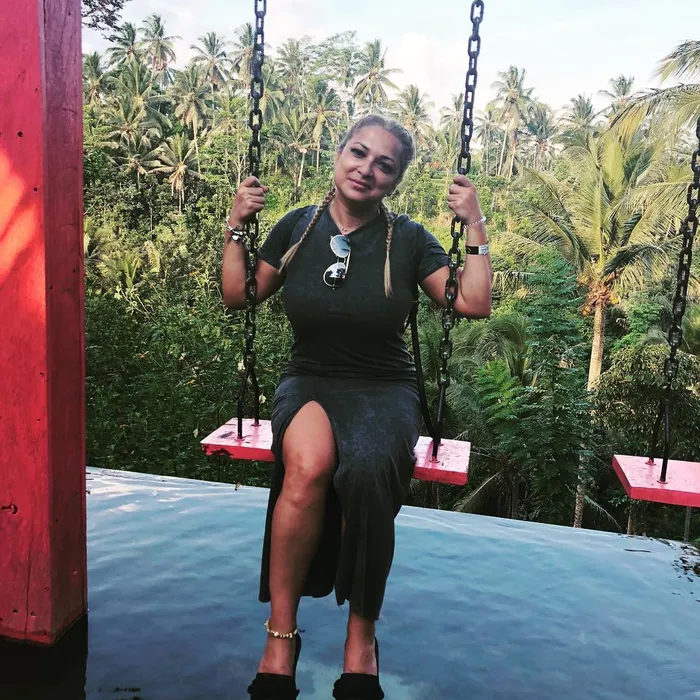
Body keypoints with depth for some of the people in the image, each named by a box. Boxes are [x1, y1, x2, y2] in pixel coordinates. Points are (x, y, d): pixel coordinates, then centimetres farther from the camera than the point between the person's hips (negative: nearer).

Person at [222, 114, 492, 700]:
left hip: (384, 389, -1)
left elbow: (475, 305, -2)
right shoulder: (298, 226, 5)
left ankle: (363, 635, -12)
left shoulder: (408, 240, 1)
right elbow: (238, 296, 12)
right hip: (309, 382, 1)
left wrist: (475, 227, -6)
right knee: (310, 464, -36)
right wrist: (237, 226, 2)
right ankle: (281, 636, -16)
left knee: (367, 470, -36)